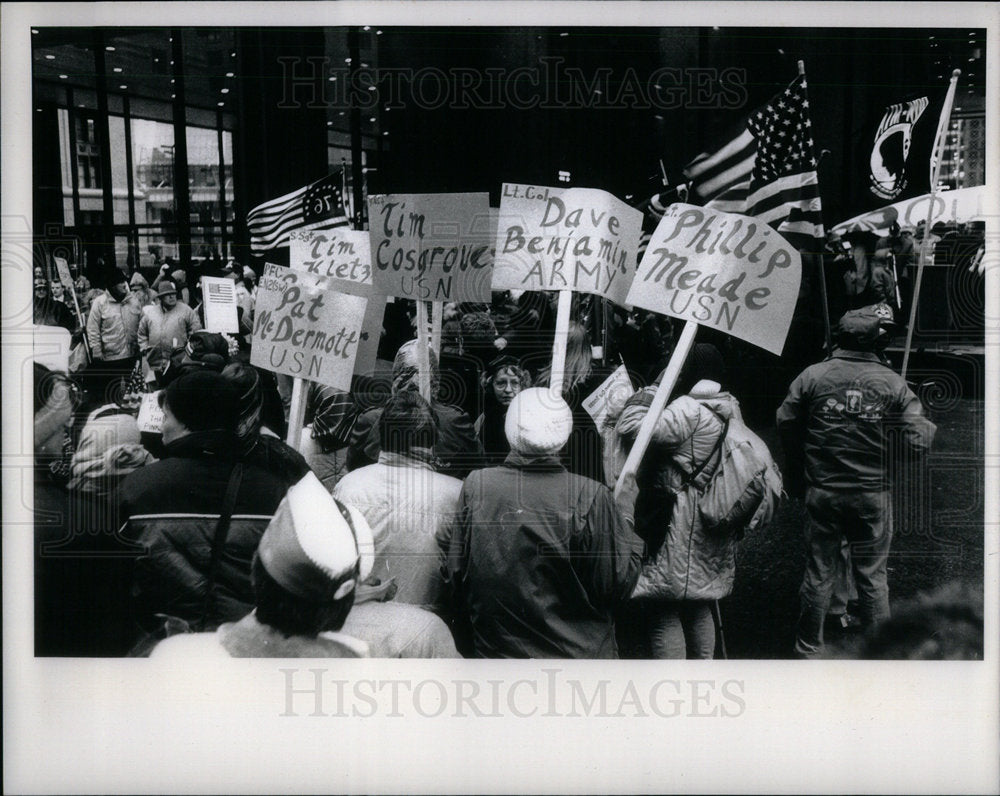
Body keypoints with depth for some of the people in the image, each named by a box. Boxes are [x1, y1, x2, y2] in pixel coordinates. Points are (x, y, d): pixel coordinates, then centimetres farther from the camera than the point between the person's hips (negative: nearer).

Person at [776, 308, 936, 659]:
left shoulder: (812, 376, -6)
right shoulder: (893, 383, -7)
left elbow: (786, 425, -1)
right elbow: (918, 442, -9)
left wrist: (794, 478, 13)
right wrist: (929, 427, 15)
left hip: (822, 491, 1)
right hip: (873, 495, 0)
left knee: (818, 573, 11)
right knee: (872, 576, 10)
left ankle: (809, 649, 21)